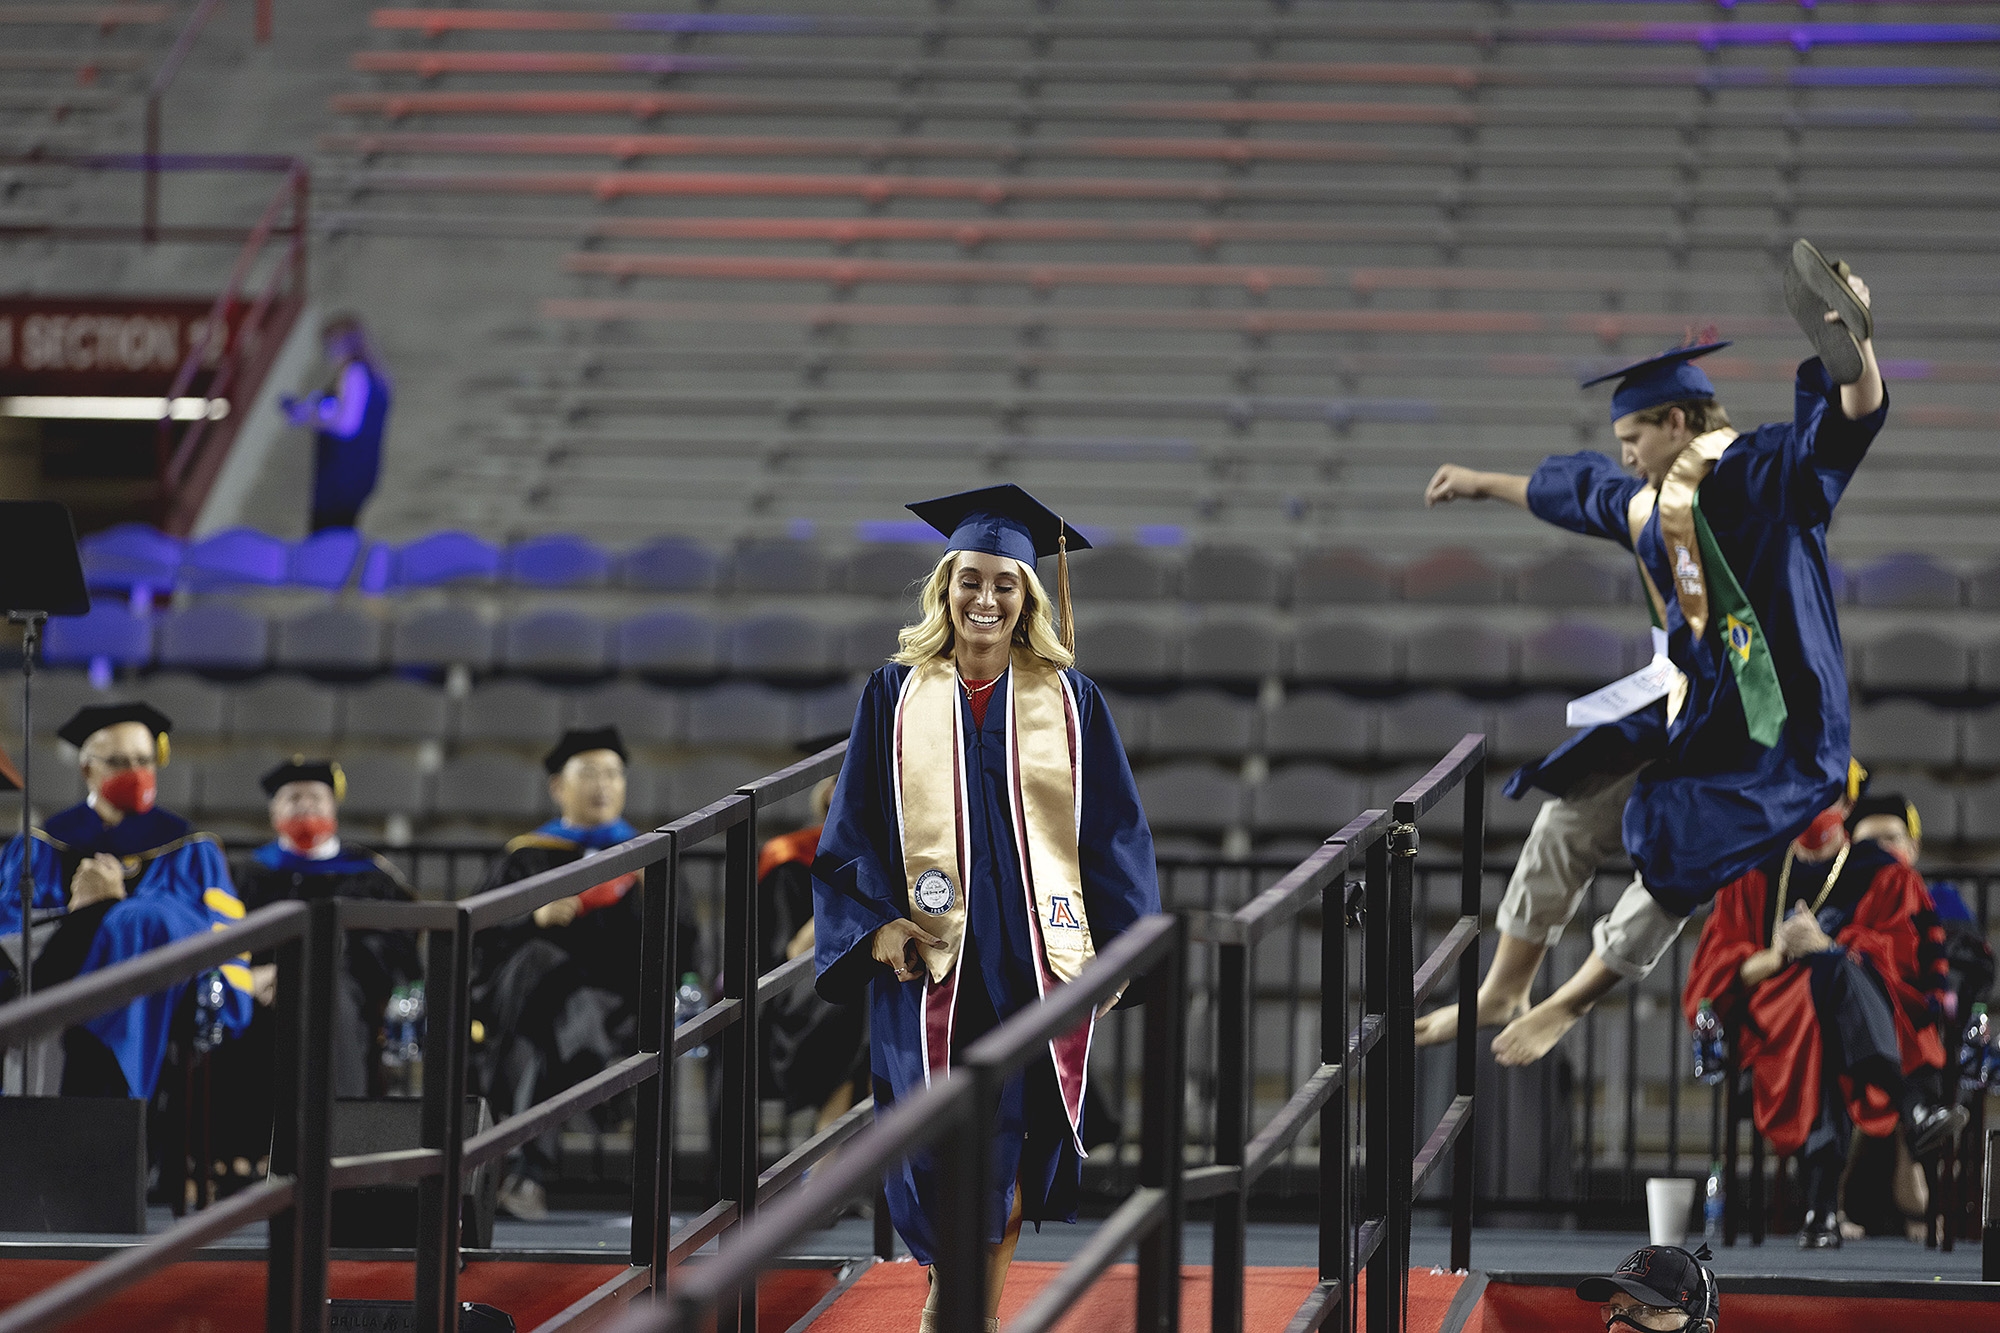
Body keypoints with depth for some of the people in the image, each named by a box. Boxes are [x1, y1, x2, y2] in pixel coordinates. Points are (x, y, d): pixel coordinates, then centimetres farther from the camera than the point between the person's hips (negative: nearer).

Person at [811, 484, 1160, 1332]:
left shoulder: (1068, 702, 5)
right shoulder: (896, 696, 4)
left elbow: (1114, 833, 6)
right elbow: (854, 826, 5)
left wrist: (1119, 948, -1)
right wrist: (876, 925, -8)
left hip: (1034, 959, 1)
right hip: (928, 959, -1)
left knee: (1007, 1157, 4)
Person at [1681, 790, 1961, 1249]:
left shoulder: (1883, 875, 17)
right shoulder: (1754, 879, 21)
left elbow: (1900, 958, 2)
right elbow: (1716, 971, 11)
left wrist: (1826, 949, -14)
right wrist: (1774, 958, -11)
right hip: (1776, 1022, 1)